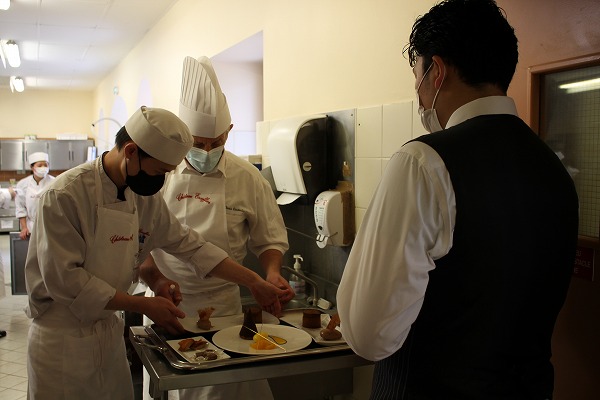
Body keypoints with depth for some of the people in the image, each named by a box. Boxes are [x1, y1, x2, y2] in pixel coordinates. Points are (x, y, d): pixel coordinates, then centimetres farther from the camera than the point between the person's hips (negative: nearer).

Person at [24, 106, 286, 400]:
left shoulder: (145, 196, -1)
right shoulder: (64, 196, -22)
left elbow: (187, 243, 5)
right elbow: (64, 280, -24)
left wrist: (253, 281, 0)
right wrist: (142, 305, -21)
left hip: (109, 331, 6)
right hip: (62, 339, -6)